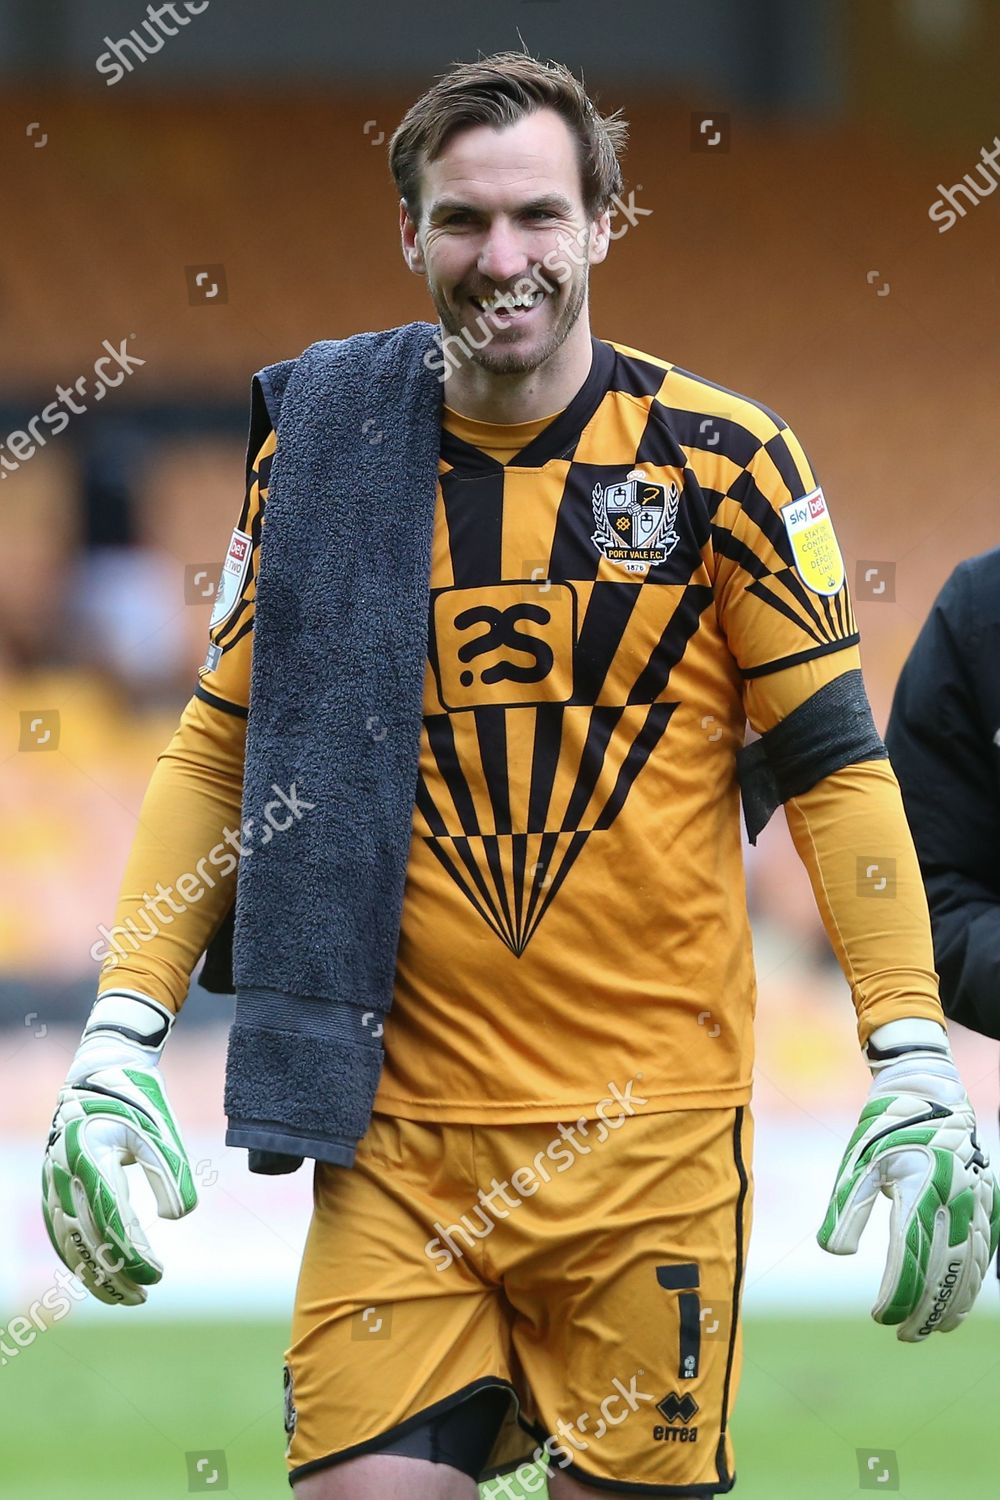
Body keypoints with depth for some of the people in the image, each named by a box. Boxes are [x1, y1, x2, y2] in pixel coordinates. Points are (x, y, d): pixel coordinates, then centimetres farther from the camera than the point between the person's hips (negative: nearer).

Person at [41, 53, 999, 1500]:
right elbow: (221, 754, 11)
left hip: (655, 1123, -1)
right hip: (399, 1125, 1)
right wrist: (120, 1039, 2)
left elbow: (835, 770, 0)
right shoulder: (321, 449, 4)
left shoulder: (720, 458, -2)